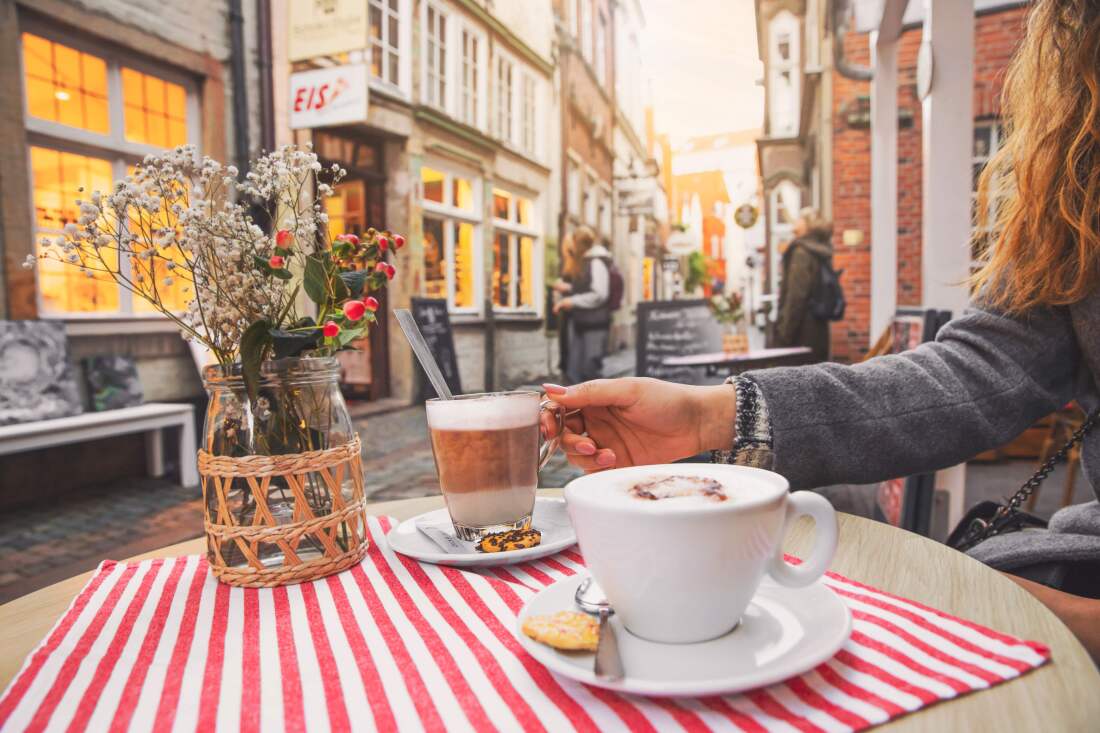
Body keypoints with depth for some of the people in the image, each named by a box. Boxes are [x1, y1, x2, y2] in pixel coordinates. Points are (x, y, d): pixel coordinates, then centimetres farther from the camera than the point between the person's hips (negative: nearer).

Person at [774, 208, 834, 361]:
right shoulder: (822, 252, 14)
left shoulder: (801, 252, -12)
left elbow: (796, 296, -18)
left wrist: (785, 332, -15)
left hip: (802, 333, -9)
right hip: (819, 330, 9)